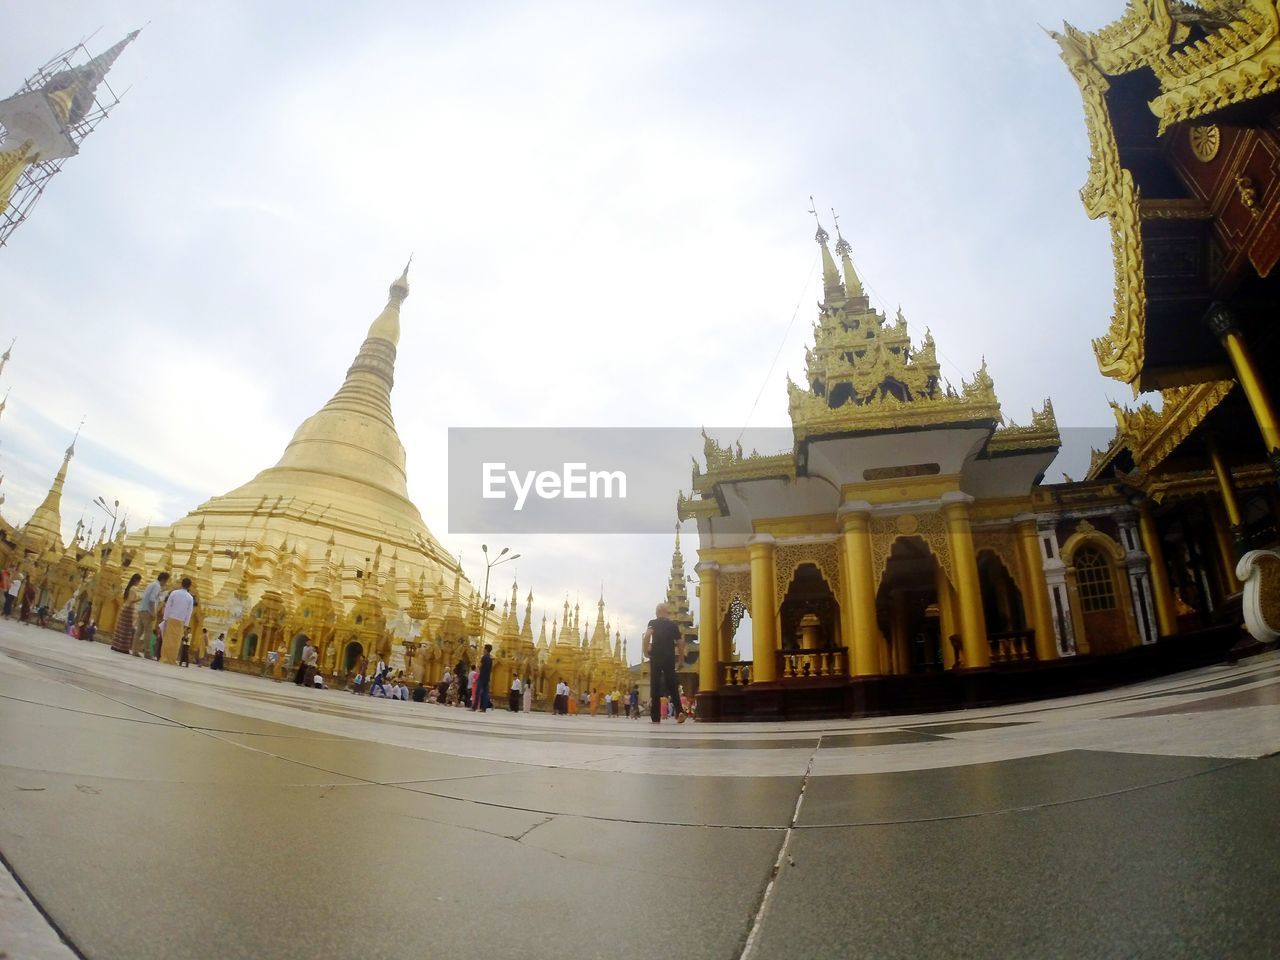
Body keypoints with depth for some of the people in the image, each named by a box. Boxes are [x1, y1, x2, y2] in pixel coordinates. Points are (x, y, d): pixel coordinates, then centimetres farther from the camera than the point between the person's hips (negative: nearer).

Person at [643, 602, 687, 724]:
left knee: (655, 686, 2)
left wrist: (645, 650, -7)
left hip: (656, 658, -2)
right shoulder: (673, 624, 10)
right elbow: (680, 642, 9)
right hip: (670, 658, 2)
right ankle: (679, 710, -11)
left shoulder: (653, 623, 4)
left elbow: (648, 634, -16)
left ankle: (656, 717, 0)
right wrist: (681, 657, 21)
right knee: (672, 685, 9)